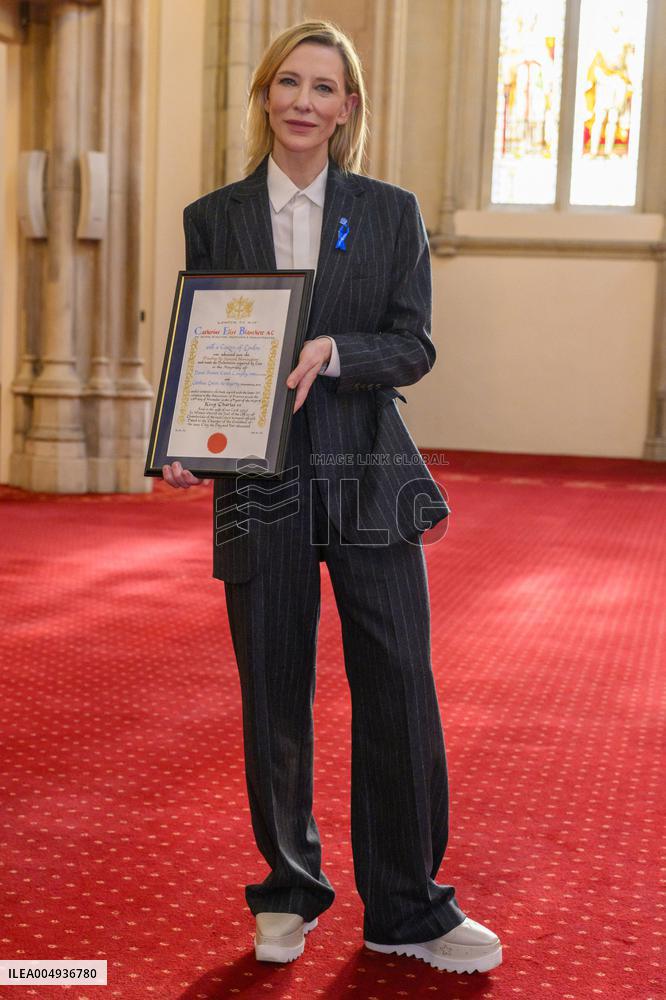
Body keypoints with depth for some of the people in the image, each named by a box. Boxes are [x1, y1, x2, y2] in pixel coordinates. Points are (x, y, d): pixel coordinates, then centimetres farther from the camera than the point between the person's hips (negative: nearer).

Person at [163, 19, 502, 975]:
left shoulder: (391, 212, 6)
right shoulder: (213, 218, 7)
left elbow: (414, 347, 0)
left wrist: (332, 351, -19)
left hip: (370, 480, 0)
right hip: (258, 482, 0)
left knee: (399, 692, 1)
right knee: (274, 699, 8)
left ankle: (408, 908, 18)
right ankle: (290, 889, 29)